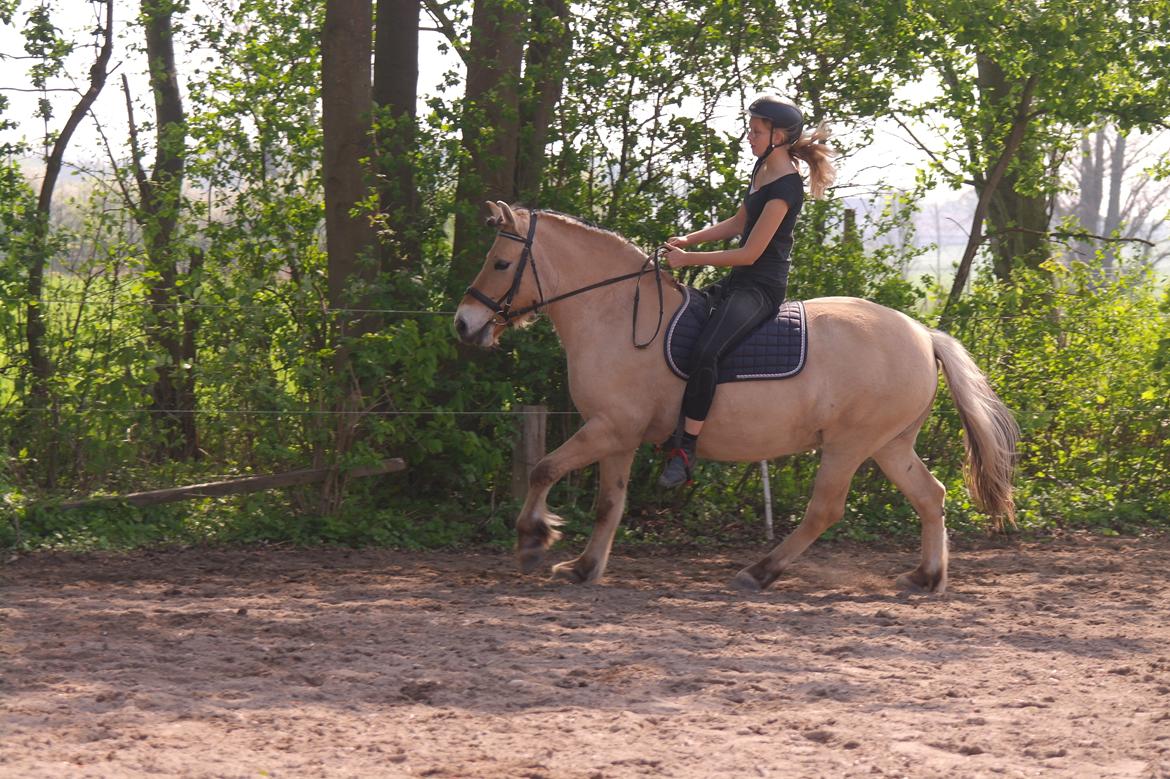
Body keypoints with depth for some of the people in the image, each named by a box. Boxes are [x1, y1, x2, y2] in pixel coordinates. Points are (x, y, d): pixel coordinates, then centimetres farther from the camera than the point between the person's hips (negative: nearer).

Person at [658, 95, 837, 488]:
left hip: (761, 288, -11)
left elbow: (750, 253, -19)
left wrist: (689, 259, -14)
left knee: (705, 350, -32)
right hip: (739, 282, 11)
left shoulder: (785, 186, -19)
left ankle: (685, 450, -29)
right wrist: (688, 240, 8)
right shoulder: (762, 169, 11)